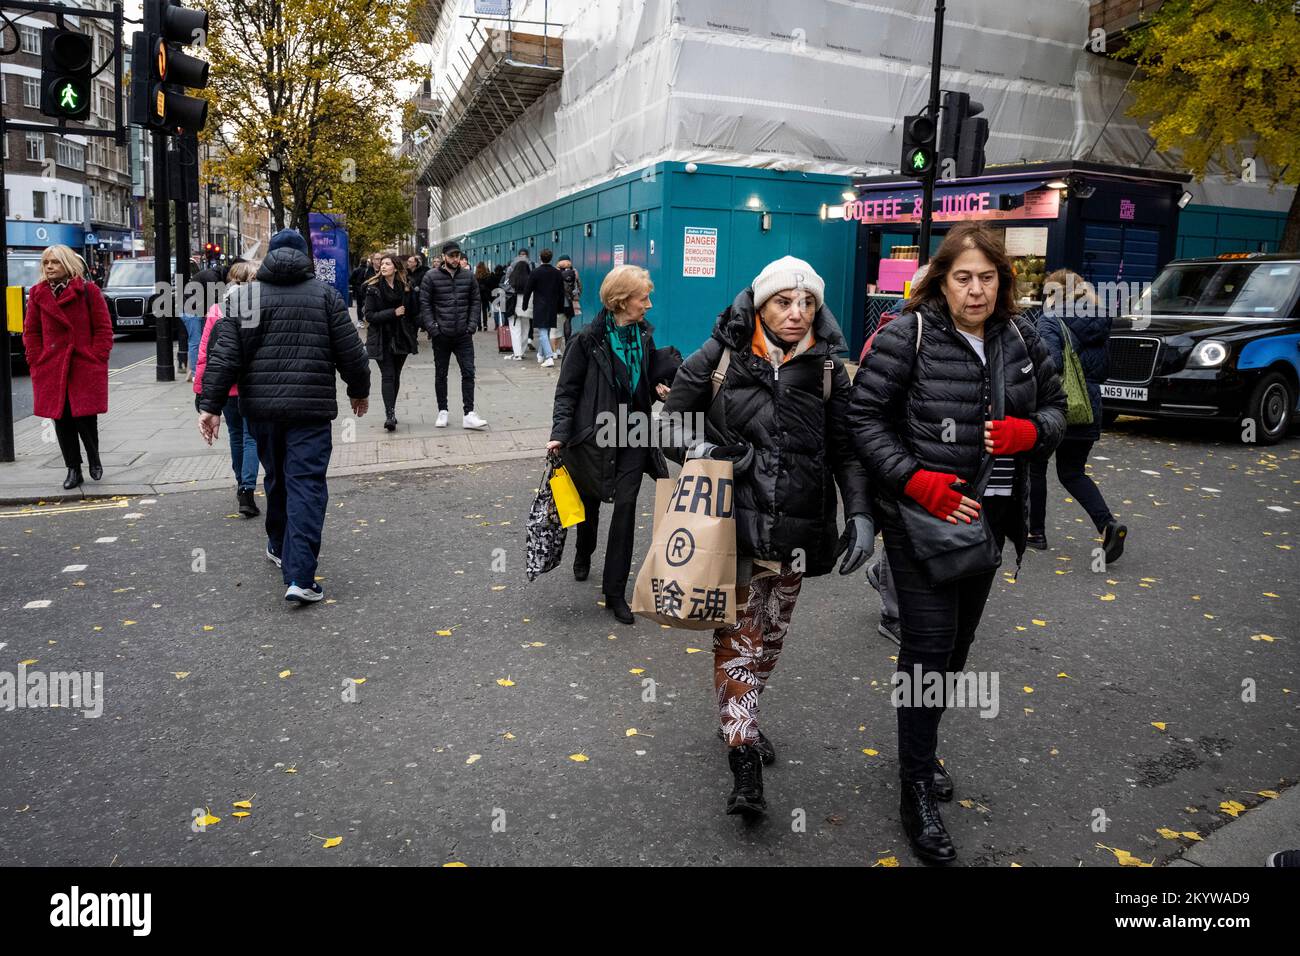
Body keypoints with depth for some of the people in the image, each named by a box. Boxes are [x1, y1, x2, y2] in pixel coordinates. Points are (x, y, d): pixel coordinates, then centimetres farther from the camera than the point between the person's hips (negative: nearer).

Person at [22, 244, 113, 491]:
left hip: (86, 367, -3)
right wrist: (37, 361, 3)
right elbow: (31, 332, 12)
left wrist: (97, 358, -8)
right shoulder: (38, 294, 9)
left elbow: (103, 329, 0)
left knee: (85, 417, -4)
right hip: (51, 369, 4)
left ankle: (94, 459, 23)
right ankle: (73, 469, 17)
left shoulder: (88, 291, -1)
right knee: (62, 420, 6)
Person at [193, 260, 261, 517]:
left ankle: (242, 484, 32)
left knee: (235, 435, 18)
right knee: (251, 437, 0)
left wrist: (199, 388, 6)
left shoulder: (215, 311, -1)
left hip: (225, 387, 3)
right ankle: (247, 490, -13)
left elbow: (204, 353, 0)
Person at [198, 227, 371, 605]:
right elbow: (350, 351, 3)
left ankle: (279, 547, 39)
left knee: (277, 479, 21)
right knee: (306, 485, -5)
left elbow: (223, 357, 0)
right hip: (311, 408, -3)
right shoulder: (325, 294, 3)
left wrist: (210, 405, 2)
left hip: (261, 407, 3)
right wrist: (360, 390, 17)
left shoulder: (243, 297, 7)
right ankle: (299, 577, -12)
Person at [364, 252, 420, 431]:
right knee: (387, 376, -10)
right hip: (381, 340, -3)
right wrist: (393, 313, -17)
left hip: (402, 338, 3)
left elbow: (414, 312, 10)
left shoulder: (407, 287, 3)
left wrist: (413, 333, 4)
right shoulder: (373, 288, -4)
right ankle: (390, 414, -14)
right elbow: (369, 316, -9)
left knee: (396, 376, 10)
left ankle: (391, 412, 21)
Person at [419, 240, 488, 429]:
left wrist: (471, 325, -2)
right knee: (440, 375, 9)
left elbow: (475, 302, 8)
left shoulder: (468, 276, 4)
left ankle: (469, 414, 0)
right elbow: (424, 304, -4)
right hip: (441, 335, -1)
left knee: (468, 373, -3)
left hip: (463, 335, 1)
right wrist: (432, 328, -11)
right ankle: (442, 412, 21)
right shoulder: (431, 277, -3)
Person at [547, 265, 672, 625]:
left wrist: (659, 390, -5)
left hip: (633, 434, 3)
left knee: (625, 507, -5)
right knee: (590, 501, 17)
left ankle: (615, 592, 4)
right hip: (594, 434, -3)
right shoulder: (589, 339, -13)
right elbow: (567, 389, -9)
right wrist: (560, 433, -19)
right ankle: (584, 554, 50)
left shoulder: (644, 335, 1)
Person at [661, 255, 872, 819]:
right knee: (738, 634, 1)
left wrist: (860, 513, -8)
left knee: (770, 635, 14)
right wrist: (702, 448, -13)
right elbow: (673, 415, 5)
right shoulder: (720, 356, -5)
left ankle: (738, 715, 35)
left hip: (793, 528, 3)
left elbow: (845, 448, 2)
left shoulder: (827, 369, 0)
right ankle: (743, 754, 6)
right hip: (733, 520, -2)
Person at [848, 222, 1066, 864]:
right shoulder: (907, 336, -13)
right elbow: (865, 417, -13)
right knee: (929, 647, -4)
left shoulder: (1020, 340, 3)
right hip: (922, 517, -6)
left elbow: (1055, 407, 13)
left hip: (989, 516, 6)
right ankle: (917, 792, 10)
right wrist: (919, 482, -22)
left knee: (957, 643, 17)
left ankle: (922, 748, 38)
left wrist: (1028, 432, -11)